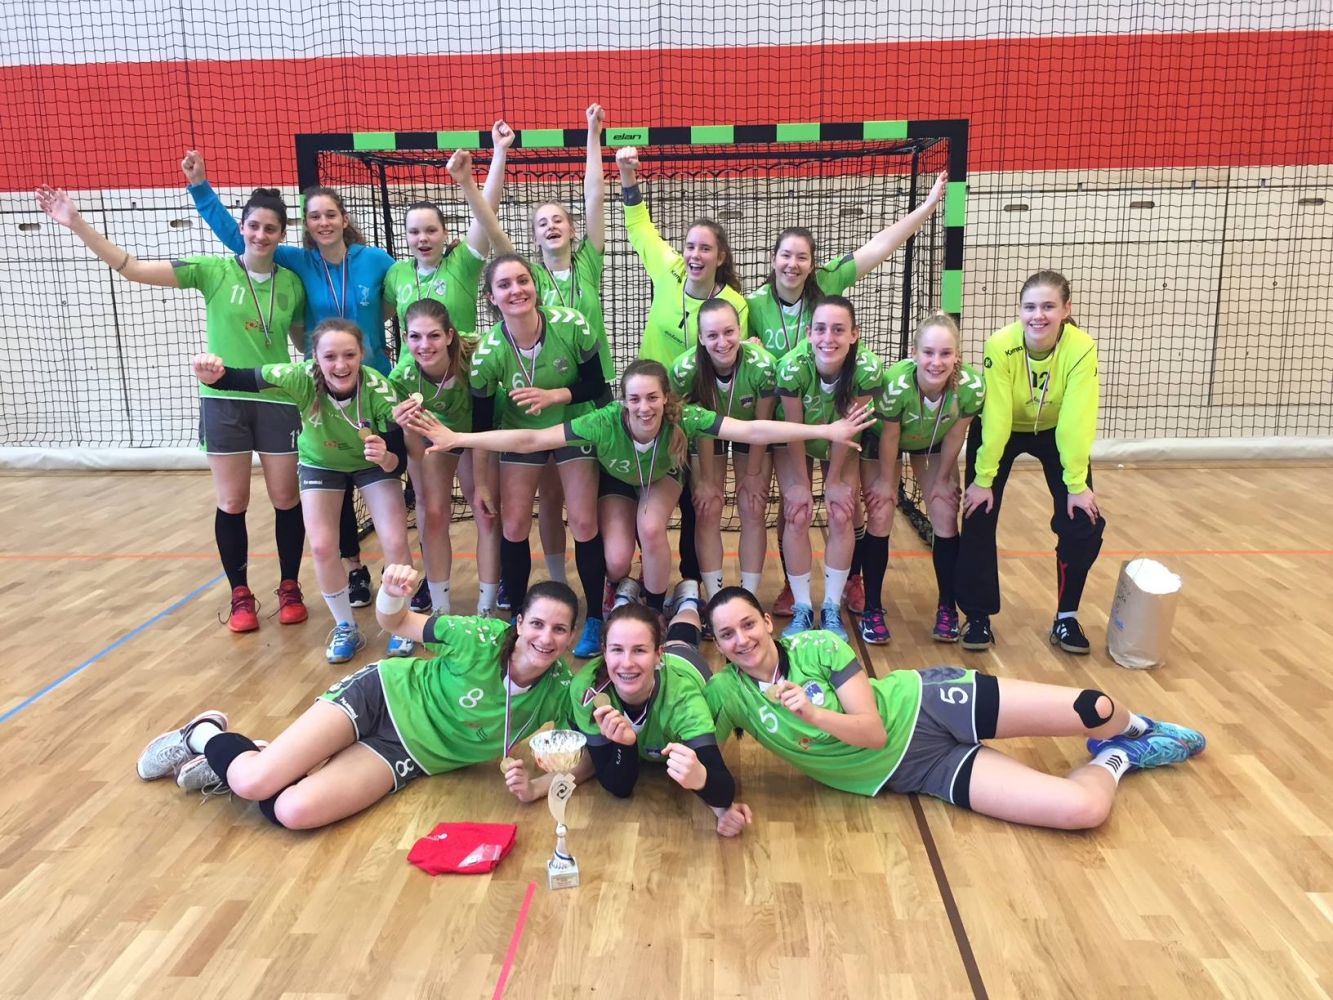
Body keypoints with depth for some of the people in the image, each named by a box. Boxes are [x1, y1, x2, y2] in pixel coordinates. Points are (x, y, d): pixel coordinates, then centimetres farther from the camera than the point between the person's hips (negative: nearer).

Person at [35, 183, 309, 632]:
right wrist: (76, 224, -15)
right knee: (231, 503, 5)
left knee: (286, 500, 6)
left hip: (278, 402, 1)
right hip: (223, 400, -1)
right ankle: (240, 595, 20)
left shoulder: (292, 284, 1)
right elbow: (132, 267, -8)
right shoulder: (213, 271, -3)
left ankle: (290, 588, 23)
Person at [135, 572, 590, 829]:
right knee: (255, 781, -17)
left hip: (406, 756, 2)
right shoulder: (482, 639, -21)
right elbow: (394, 621, -7)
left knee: (293, 811, -21)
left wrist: (537, 787, -24)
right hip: (383, 695, -2)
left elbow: (592, 756, -7)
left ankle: (230, 766, 12)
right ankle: (203, 734, 18)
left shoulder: (558, 693, -16)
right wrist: (392, 593, -31)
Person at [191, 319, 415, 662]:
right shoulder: (301, 378, -34)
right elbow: (245, 379, -24)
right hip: (320, 463, 1)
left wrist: (386, 458, -52)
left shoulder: (379, 390, -35)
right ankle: (346, 628, 16)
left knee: (395, 542, -13)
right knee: (322, 547, -8)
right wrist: (212, 376, -45)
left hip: (374, 463, -1)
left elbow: (398, 461, -30)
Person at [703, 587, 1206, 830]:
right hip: (915, 769, 1)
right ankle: (1113, 759, 19)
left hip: (927, 704, 0)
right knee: (1084, 808, -17)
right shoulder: (727, 693, -8)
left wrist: (814, 714, -31)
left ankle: (1131, 730, 29)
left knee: (1094, 709, -11)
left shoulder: (818, 647, -12)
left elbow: (873, 729, -14)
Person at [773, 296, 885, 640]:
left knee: (842, 517, -6)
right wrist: (801, 483, -13)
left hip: (841, 447, 1)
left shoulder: (867, 370, -34)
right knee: (797, 517, -9)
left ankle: (832, 609, 8)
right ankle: (802, 609, 4)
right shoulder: (792, 367, -36)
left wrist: (834, 480, -10)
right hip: (795, 445, -1)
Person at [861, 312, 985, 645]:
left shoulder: (972, 387, -34)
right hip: (882, 442, -2)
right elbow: (889, 437, -24)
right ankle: (872, 610, 6)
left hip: (933, 445, 3)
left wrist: (942, 479, -4)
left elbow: (955, 435, -16)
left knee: (946, 519, -1)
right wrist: (886, 482, -10)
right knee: (880, 519, -7)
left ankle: (947, 609, 13)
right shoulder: (896, 383, -41)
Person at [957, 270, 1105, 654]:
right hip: (1001, 432, -1)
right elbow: (995, 418, -28)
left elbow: (1076, 422, -28)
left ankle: (1066, 617, 12)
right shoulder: (1000, 346, -30)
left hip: (1054, 433, 1)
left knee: (1083, 524, -8)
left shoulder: (1081, 349, -29)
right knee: (978, 517, -9)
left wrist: (1077, 484, -25)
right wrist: (983, 479, -24)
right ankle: (978, 617, 7)